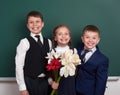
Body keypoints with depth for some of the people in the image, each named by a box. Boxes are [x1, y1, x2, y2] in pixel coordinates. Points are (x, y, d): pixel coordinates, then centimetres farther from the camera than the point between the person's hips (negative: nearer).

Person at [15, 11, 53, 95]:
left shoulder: (48, 42, 6)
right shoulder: (25, 42, -8)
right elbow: (19, 66, -9)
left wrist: (50, 79, 1)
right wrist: (22, 88, -11)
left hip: (44, 81, 4)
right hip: (30, 82, -4)